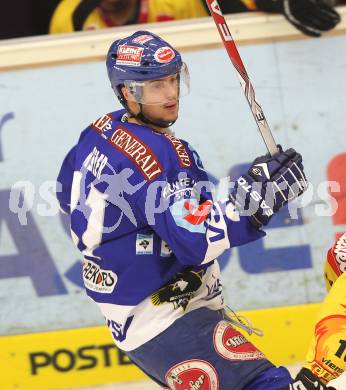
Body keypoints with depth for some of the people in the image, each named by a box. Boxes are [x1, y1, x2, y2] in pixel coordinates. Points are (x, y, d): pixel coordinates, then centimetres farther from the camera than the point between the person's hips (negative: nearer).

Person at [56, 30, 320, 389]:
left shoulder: (101, 131, 5)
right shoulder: (152, 153, -24)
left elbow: (68, 195, 22)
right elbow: (194, 242, -30)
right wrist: (260, 194, -29)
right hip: (161, 323, -11)